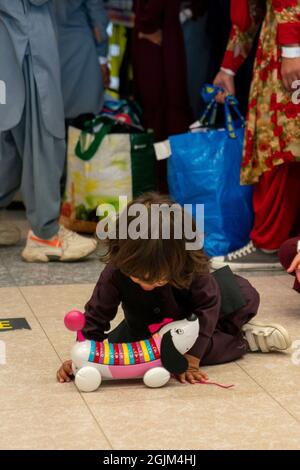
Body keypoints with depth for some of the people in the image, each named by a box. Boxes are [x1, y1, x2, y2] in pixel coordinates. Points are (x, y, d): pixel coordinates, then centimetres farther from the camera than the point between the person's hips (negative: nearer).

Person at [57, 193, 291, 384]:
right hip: (147, 325, 1)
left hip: (191, 313, 0)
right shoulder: (115, 274, -34)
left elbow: (208, 304, -28)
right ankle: (242, 340, -11)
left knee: (245, 296, -17)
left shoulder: (190, 267, -36)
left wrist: (192, 358, -33)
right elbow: (97, 315, -25)